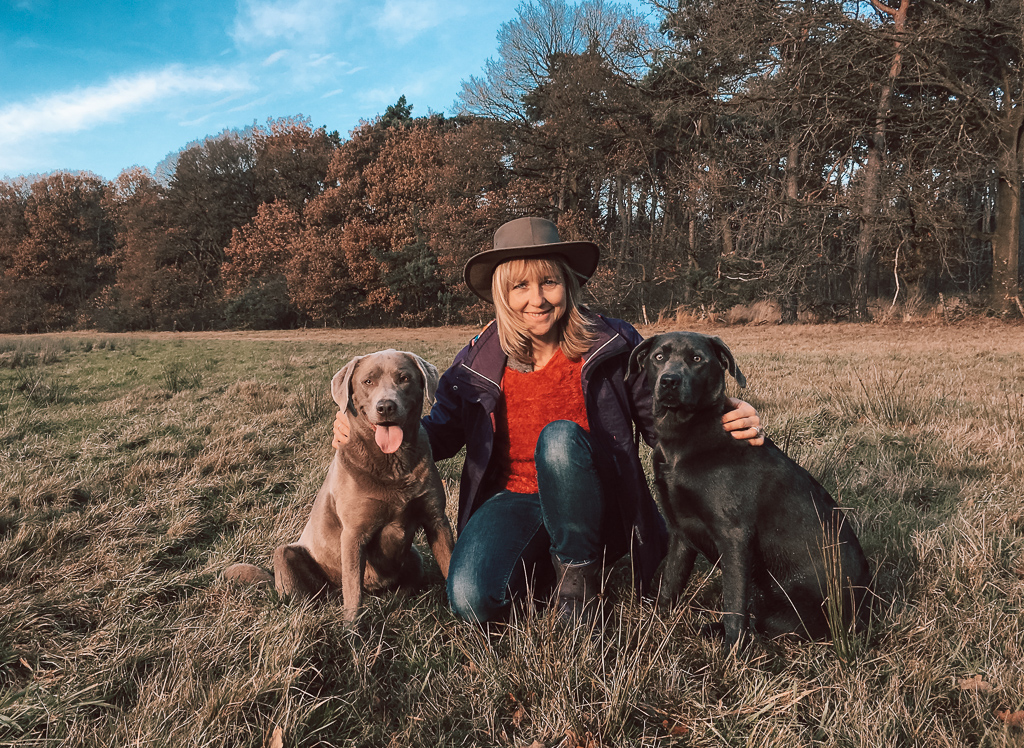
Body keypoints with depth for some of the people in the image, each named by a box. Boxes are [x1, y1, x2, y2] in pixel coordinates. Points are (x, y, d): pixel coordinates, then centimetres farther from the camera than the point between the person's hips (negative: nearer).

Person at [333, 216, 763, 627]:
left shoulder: (612, 345, -7)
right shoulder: (479, 363, -1)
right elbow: (443, 431, 10)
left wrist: (728, 420, -25)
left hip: (593, 510, -1)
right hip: (513, 502, 2)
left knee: (560, 436, -34)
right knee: (471, 601, -25)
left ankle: (578, 574, -14)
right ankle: (541, 565, 8)